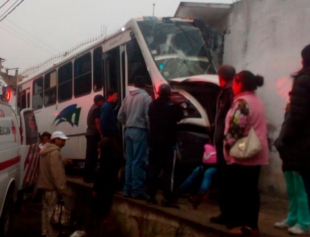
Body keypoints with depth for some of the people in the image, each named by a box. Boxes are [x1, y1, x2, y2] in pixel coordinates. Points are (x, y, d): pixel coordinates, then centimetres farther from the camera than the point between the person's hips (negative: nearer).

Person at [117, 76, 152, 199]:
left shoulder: (128, 97, 11)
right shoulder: (145, 97, -8)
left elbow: (120, 116, 13)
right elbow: (148, 117, -14)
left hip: (129, 131, 6)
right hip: (140, 131, -6)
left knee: (129, 161, 11)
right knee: (138, 162, -5)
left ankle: (128, 189, 15)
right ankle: (137, 190, -5)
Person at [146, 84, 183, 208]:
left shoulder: (152, 105, 7)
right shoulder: (173, 106, -11)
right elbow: (179, 117, 6)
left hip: (153, 142, 5)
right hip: (168, 143, -5)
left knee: (152, 169, 10)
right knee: (168, 171, -5)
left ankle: (151, 195, 12)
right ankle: (167, 198, -9)